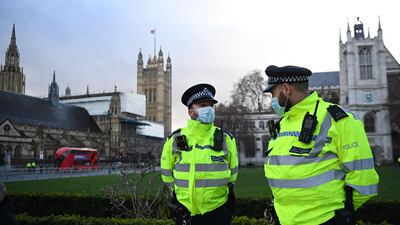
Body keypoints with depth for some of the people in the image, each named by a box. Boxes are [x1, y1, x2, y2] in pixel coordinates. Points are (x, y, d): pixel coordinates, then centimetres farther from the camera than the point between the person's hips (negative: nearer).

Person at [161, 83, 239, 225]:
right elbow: (167, 172, 9)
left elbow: (232, 171, 11)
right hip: (186, 212, 0)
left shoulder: (225, 139, -2)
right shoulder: (175, 140, -4)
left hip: (218, 211, 0)